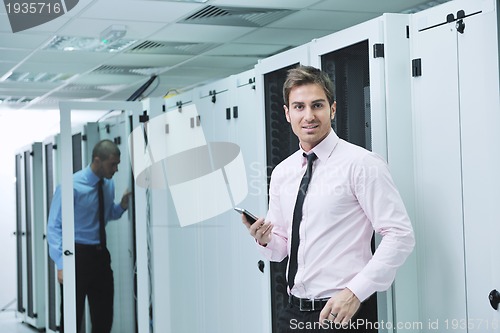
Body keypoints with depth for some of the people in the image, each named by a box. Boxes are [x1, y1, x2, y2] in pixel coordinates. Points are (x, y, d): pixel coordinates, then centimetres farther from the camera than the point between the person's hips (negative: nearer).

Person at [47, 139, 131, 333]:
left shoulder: (109, 184, 5)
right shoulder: (72, 186, -16)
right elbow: (54, 227, -15)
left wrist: (122, 206, -2)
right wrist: (61, 264, -23)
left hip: (101, 254, 6)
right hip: (77, 255, -6)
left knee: (104, 317, 11)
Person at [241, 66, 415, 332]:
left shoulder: (360, 164, -10)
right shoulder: (281, 173, 9)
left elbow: (400, 235, -15)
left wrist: (355, 292, -22)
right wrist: (265, 240, -6)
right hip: (292, 312, 6)